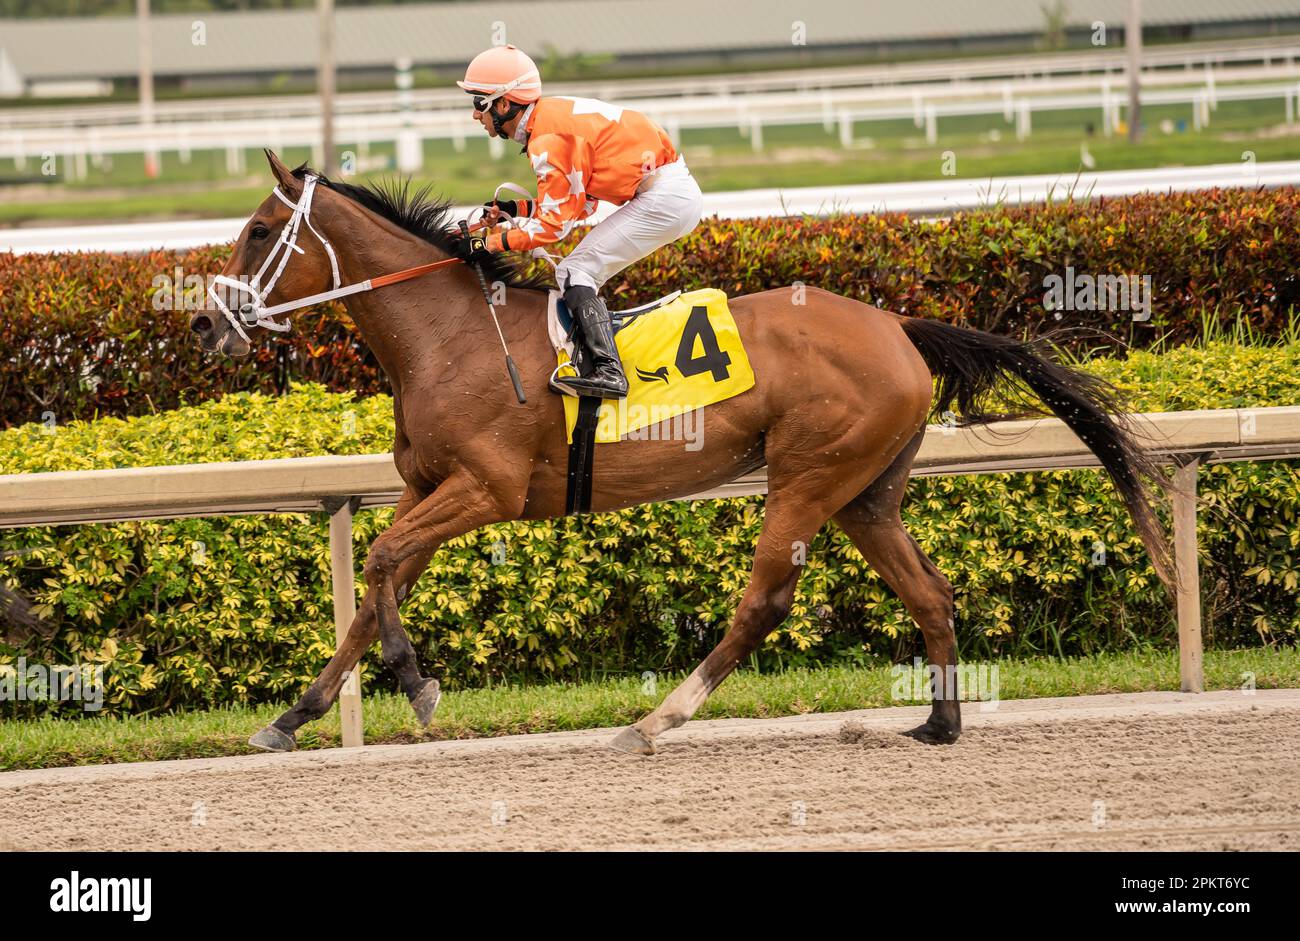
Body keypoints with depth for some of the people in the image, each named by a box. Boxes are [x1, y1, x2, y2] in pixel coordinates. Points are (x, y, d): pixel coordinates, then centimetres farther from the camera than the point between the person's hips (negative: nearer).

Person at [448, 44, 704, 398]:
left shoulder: (548, 139, -15)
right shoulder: (556, 117, 15)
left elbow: (555, 222, -15)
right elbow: (577, 202, 20)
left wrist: (488, 244, -11)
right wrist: (516, 209, 15)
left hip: (664, 197, -10)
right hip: (678, 194, 10)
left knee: (575, 272, -12)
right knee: (579, 274, 13)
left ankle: (608, 369, -25)